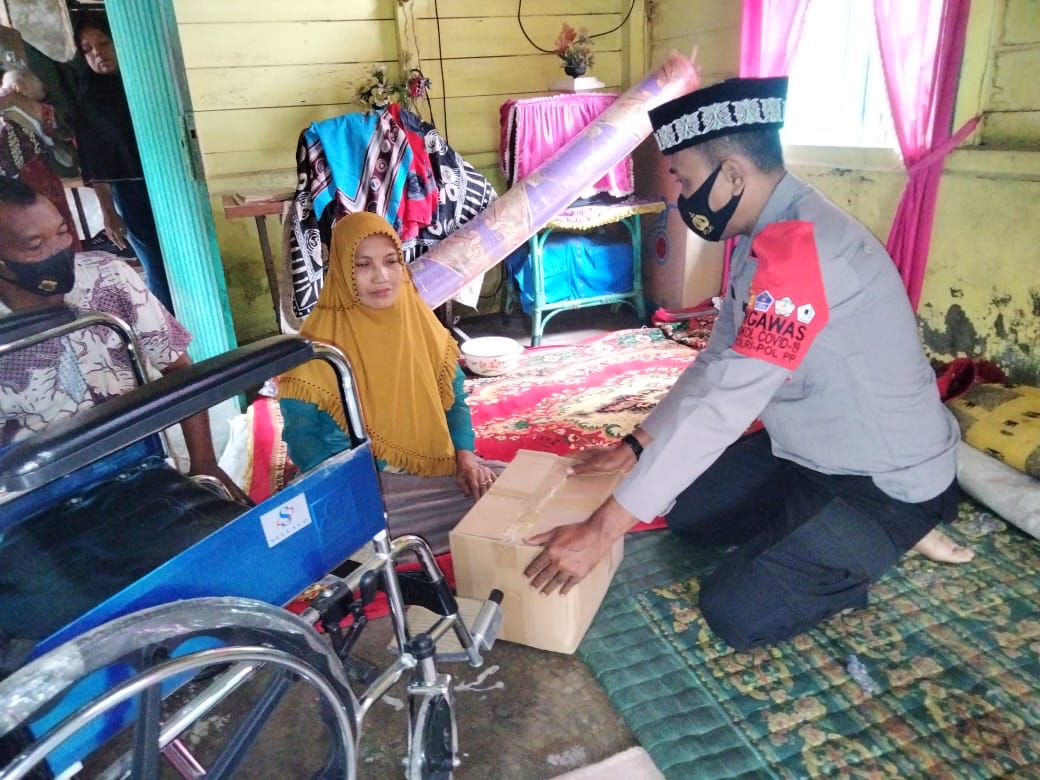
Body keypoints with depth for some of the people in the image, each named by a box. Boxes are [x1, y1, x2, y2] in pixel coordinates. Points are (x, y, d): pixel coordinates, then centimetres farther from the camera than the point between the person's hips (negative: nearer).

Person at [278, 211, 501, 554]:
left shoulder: (421, 322, 1)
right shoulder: (319, 342, -12)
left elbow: (453, 400, 9)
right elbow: (301, 435, -8)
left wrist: (465, 455, -9)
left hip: (433, 468, 6)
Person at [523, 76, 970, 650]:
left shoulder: (802, 247, -31)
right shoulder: (763, 235, 2)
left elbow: (723, 406, -35)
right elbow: (716, 365, 7)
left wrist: (600, 530, -32)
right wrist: (635, 446, 2)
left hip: (886, 481, -9)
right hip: (811, 453, 9)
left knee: (734, 611, -14)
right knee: (684, 509, 10)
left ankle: (889, 541, 6)